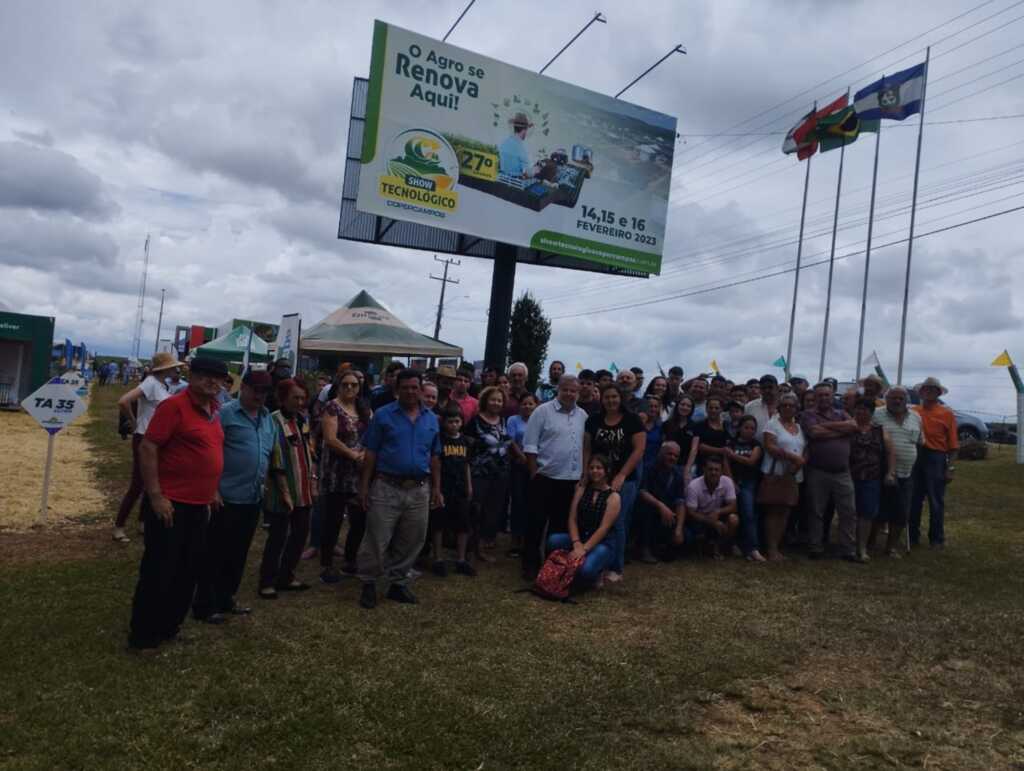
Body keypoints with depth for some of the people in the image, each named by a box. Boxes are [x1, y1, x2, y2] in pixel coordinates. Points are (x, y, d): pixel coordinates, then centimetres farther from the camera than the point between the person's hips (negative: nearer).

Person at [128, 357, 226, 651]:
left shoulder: (212, 410, 11)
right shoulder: (174, 405, -13)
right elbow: (147, 448, -17)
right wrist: (156, 496, -19)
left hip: (199, 505, 8)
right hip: (170, 504, -8)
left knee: (187, 572, 15)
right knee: (159, 571, 1)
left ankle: (168, 628, 29)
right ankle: (142, 636, 14)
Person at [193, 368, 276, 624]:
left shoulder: (268, 418, 11)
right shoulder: (225, 413, -10)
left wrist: (265, 482, 14)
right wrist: (212, 489, -16)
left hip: (253, 498, 7)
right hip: (227, 497, -7)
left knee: (238, 554, 16)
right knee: (215, 554, 3)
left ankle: (225, 600, 30)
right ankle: (204, 606, 15)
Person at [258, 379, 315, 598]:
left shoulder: (302, 420, 9)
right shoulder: (274, 421, -14)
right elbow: (277, 462, -17)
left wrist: (312, 482, 14)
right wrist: (285, 492, -19)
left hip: (303, 490, 7)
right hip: (285, 491, -7)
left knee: (301, 532, 13)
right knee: (278, 536, 1)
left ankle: (285, 577, 27)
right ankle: (267, 582, 16)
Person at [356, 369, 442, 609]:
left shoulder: (431, 419, 8)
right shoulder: (383, 415, -3)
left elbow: (434, 457, 13)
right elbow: (371, 453, -3)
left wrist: (436, 488, 9)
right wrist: (364, 487, -6)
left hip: (419, 490, 4)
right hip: (386, 488, -4)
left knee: (410, 542, 12)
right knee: (377, 540, 2)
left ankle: (398, 583, 27)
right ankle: (368, 584, 19)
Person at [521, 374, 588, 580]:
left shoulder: (583, 416, 9)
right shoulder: (542, 411, -6)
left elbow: (586, 446, 15)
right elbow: (530, 444, -8)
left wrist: (585, 474, 10)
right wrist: (534, 472, -11)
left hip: (572, 480, 5)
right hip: (545, 478, -5)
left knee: (561, 524, 13)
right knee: (536, 523, 1)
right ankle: (530, 565, 11)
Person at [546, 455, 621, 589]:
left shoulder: (613, 496, -7)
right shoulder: (582, 489, 5)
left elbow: (604, 528, -16)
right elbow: (572, 519, -3)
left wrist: (584, 549, -26)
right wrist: (577, 544, -19)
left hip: (603, 542, -4)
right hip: (580, 537, 4)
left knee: (586, 570, -34)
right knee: (553, 540, -26)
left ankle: (596, 574, 5)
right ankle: (573, 568, -1)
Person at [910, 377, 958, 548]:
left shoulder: (947, 414, -1)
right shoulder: (913, 411, 5)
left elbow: (953, 445, -2)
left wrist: (950, 468, -7)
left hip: (936, 459, -2)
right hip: (915, 457, 2)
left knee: (936, 502, 5)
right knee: (914, 500, 10)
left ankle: (937, 539, 17)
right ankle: (913, 536, 21)